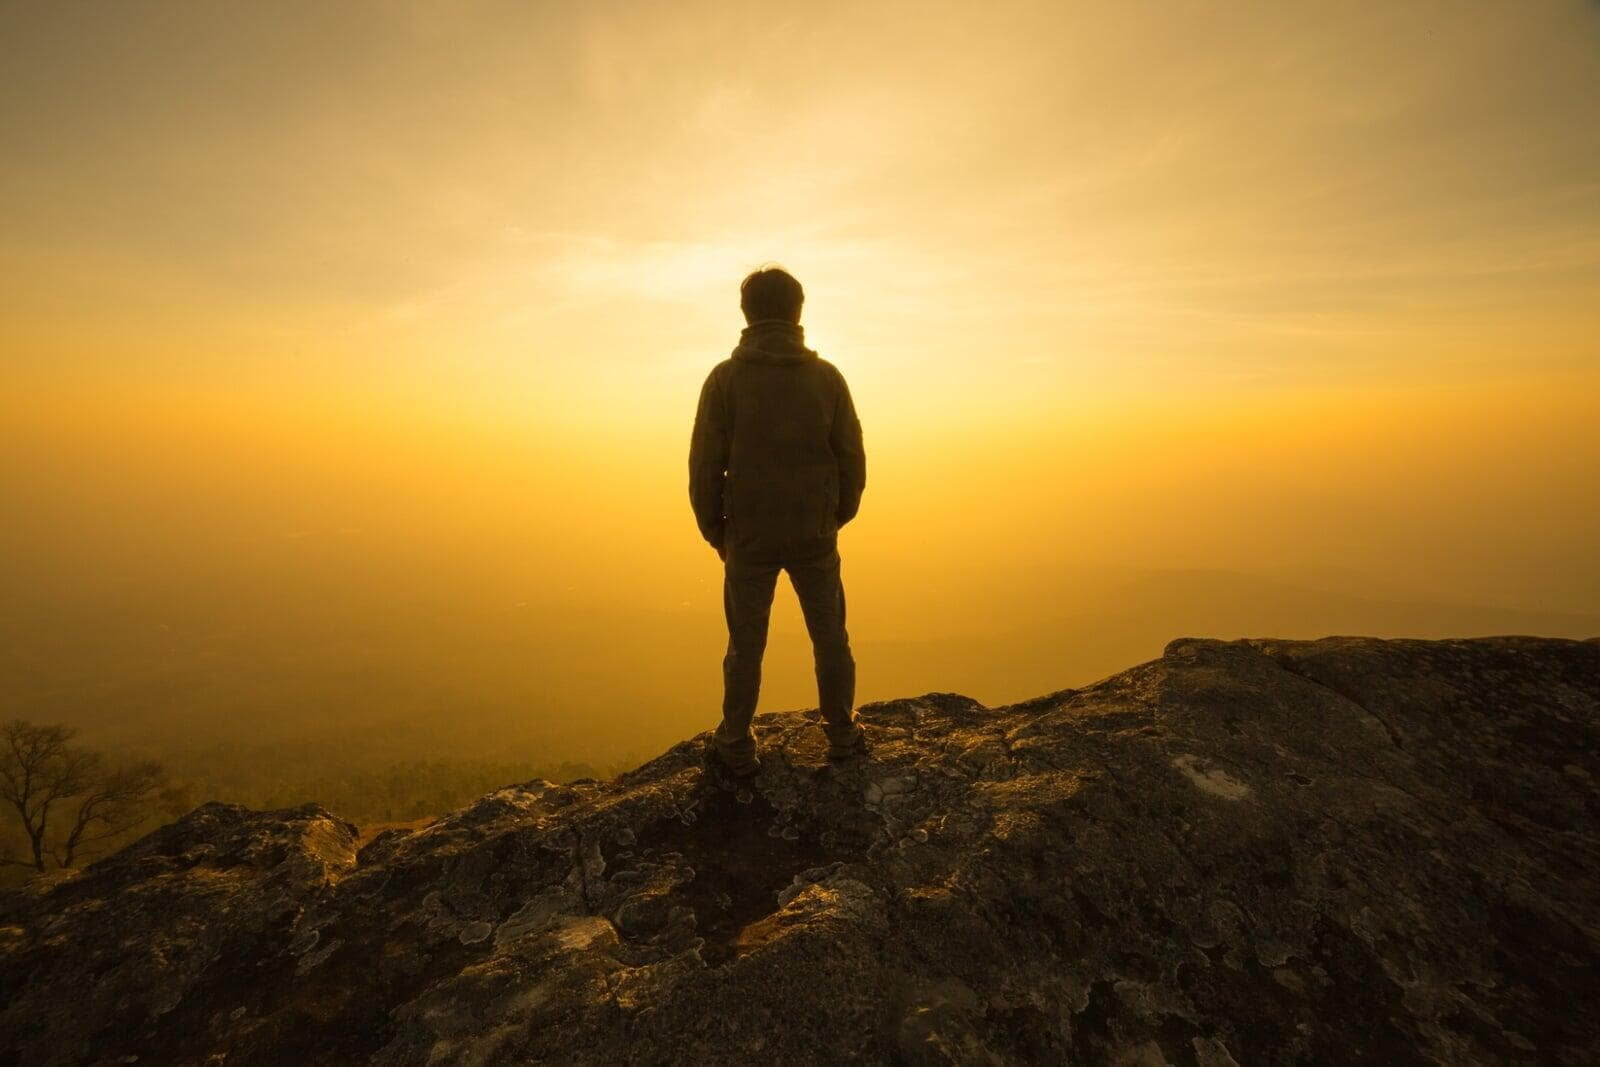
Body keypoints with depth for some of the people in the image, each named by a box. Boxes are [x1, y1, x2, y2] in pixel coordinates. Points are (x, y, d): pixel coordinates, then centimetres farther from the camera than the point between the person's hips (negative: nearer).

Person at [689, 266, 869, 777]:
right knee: (831, 639, 15)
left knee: (745, 645, 12)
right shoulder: (826, 376, -2)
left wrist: (714, 531, 8)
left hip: (748, 538, -1)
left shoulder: (725, 378, -6)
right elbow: (852, 460, 1)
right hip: (815, 536, 1)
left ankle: (736, 746, 23)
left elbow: (705, 467, -5)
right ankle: (843, 736, 25)